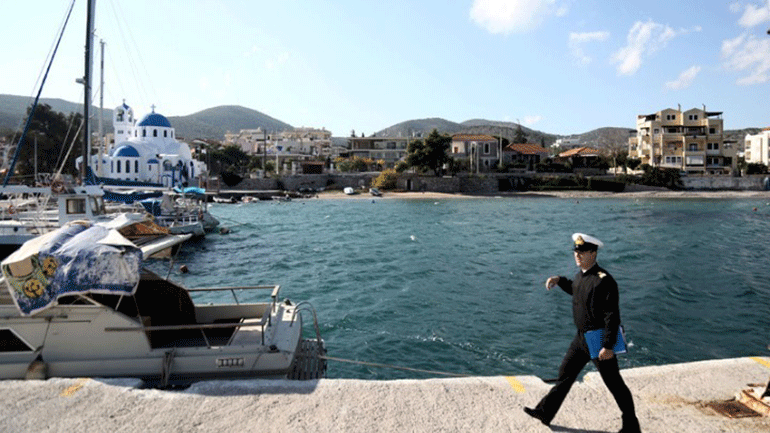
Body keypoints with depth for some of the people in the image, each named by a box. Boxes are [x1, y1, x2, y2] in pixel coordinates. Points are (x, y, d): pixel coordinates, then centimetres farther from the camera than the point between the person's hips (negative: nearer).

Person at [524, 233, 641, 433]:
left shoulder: (603, 280, -22)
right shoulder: (581, 275, 5)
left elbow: (612, 315, -23)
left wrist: (608, 346, -25)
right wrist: (559, 281, 14)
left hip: (599, 339, -9)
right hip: (581, 337, 9)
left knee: (614, 383, 6)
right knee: (565, 373, 15)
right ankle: (545, 412, 27)